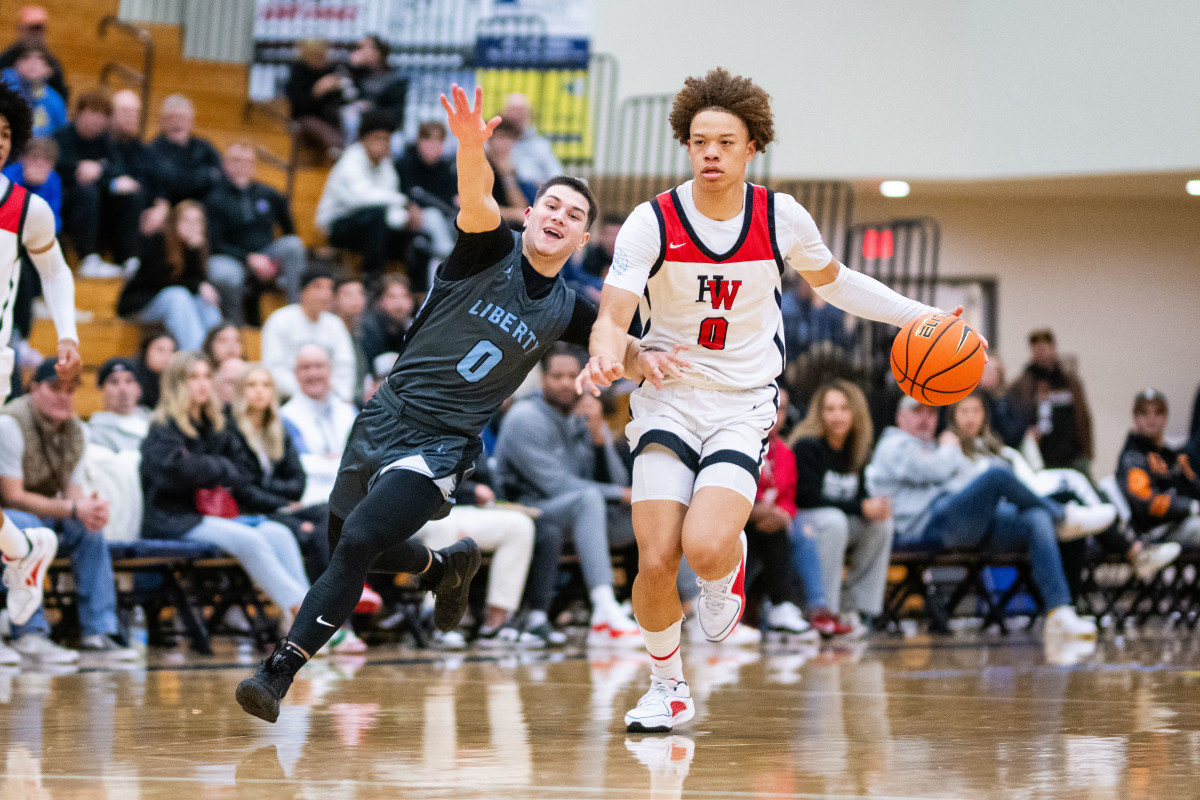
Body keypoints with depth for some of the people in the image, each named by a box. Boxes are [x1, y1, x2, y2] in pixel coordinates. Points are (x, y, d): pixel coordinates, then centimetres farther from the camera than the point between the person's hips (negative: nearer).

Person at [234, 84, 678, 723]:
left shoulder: (564, 310, 4)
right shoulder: (493, 251, -5)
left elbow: (618, 347, 21)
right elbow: (477, 204, -28)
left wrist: (642, 359, -5)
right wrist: (471, 147, -51)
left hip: (442, 445, -2)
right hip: (386, 415, 2)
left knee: (357, 544, -19)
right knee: (344, 541, 18)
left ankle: (278, 672, -15)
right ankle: (447, 565, 46)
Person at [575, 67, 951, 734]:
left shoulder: (781, 218, -4)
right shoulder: (652, 222, -10)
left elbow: (832, 281, 16)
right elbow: (613, 315, -17)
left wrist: (920, 316, 7)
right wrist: (605, 355, -41)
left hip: (744, 405, 0)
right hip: (667, 398, 0)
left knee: (705, 549, -25)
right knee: (656, 562, -12)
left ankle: (730, 562, 14)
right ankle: (668, 687, 16)